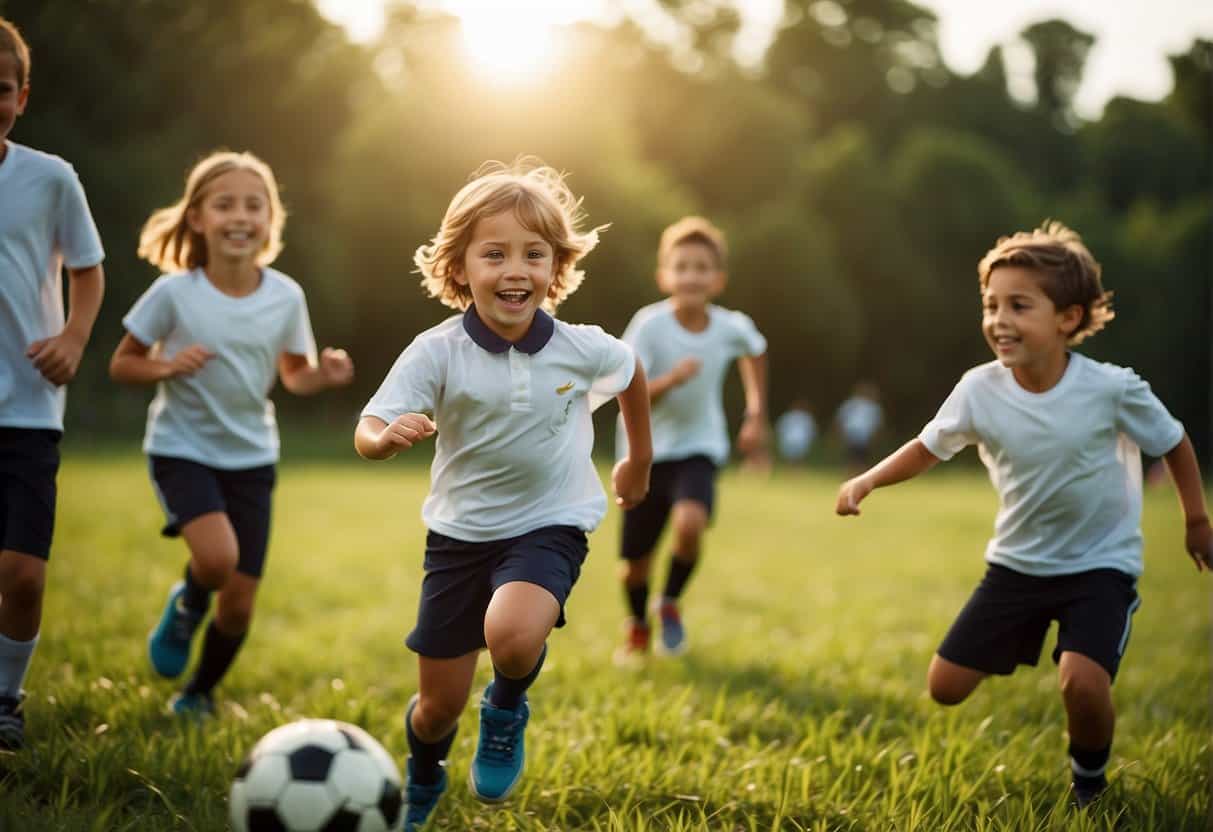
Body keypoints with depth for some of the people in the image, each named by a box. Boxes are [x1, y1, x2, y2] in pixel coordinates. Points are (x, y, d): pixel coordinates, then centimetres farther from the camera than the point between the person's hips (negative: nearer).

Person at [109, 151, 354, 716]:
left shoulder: (286, 297, -7)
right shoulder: (174, 293, -13)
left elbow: (294, 374, 7)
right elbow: (121, 365, -4)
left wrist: (324, 377, -16)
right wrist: (166, 367, -24)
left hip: (251, 456, 3)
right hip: (182, 449, -3)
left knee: (239, 602, 3)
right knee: (217, 555, -29)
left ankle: (200, 693, 33)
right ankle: (186, 606, 9)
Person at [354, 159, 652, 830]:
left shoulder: (582, 349, -12)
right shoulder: (437, 353, -16)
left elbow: (632, 373, 12)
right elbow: (367, 433, -20)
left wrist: (639, 462, 22)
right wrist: (389, 436, -44)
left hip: (549, 527, -1)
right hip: (460, 532, 1)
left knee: (512, 635, -33)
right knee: (440, 705, 9)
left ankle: (507, 711, 4)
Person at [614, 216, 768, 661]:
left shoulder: (731, 327, -11)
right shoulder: (649, 325, -20)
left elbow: (755, 351, 14)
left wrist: (756, 415, 12)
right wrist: (670, 380, -38)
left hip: (698, 447, 1)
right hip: (645, 451, 0)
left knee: (690, 523, -29)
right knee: (636, 562, 6)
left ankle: (671, 603, 1)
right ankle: (637, 628, 39)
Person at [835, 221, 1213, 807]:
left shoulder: (1112, 389, -21)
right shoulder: (979, 390, -15)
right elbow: (927, 448, 2)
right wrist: (867, 480, -12)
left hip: (1101, 565, -3)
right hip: (1017, 563, 3)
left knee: (1082, 681, -27)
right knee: (945, 687, 3)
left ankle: (1089, 778, 6)